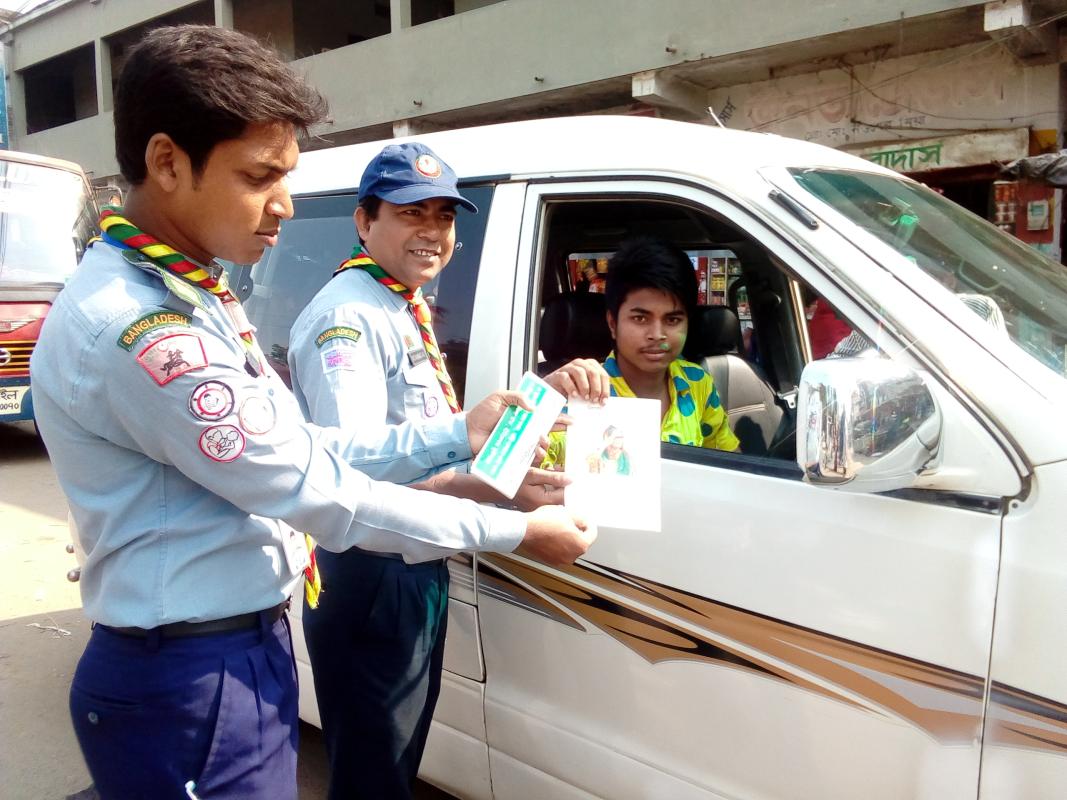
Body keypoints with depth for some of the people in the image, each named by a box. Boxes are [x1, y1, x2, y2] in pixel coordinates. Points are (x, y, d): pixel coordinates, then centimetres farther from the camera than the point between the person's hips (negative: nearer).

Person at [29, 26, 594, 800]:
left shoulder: (187, 296, 9)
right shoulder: (138, 325, -25)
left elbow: (299, 447, 9)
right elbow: (316, 493, -23)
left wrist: (453, 437, 4)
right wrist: (516, 530, -14)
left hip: (245, 650, 9)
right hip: (191, 684, -9)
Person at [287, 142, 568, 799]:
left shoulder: (406, 308, 13)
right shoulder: (350, 314, -19)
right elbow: (356, 464, -32)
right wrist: (498, 488, -40)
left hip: (417, 570, 10)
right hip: (371, 578, -10)